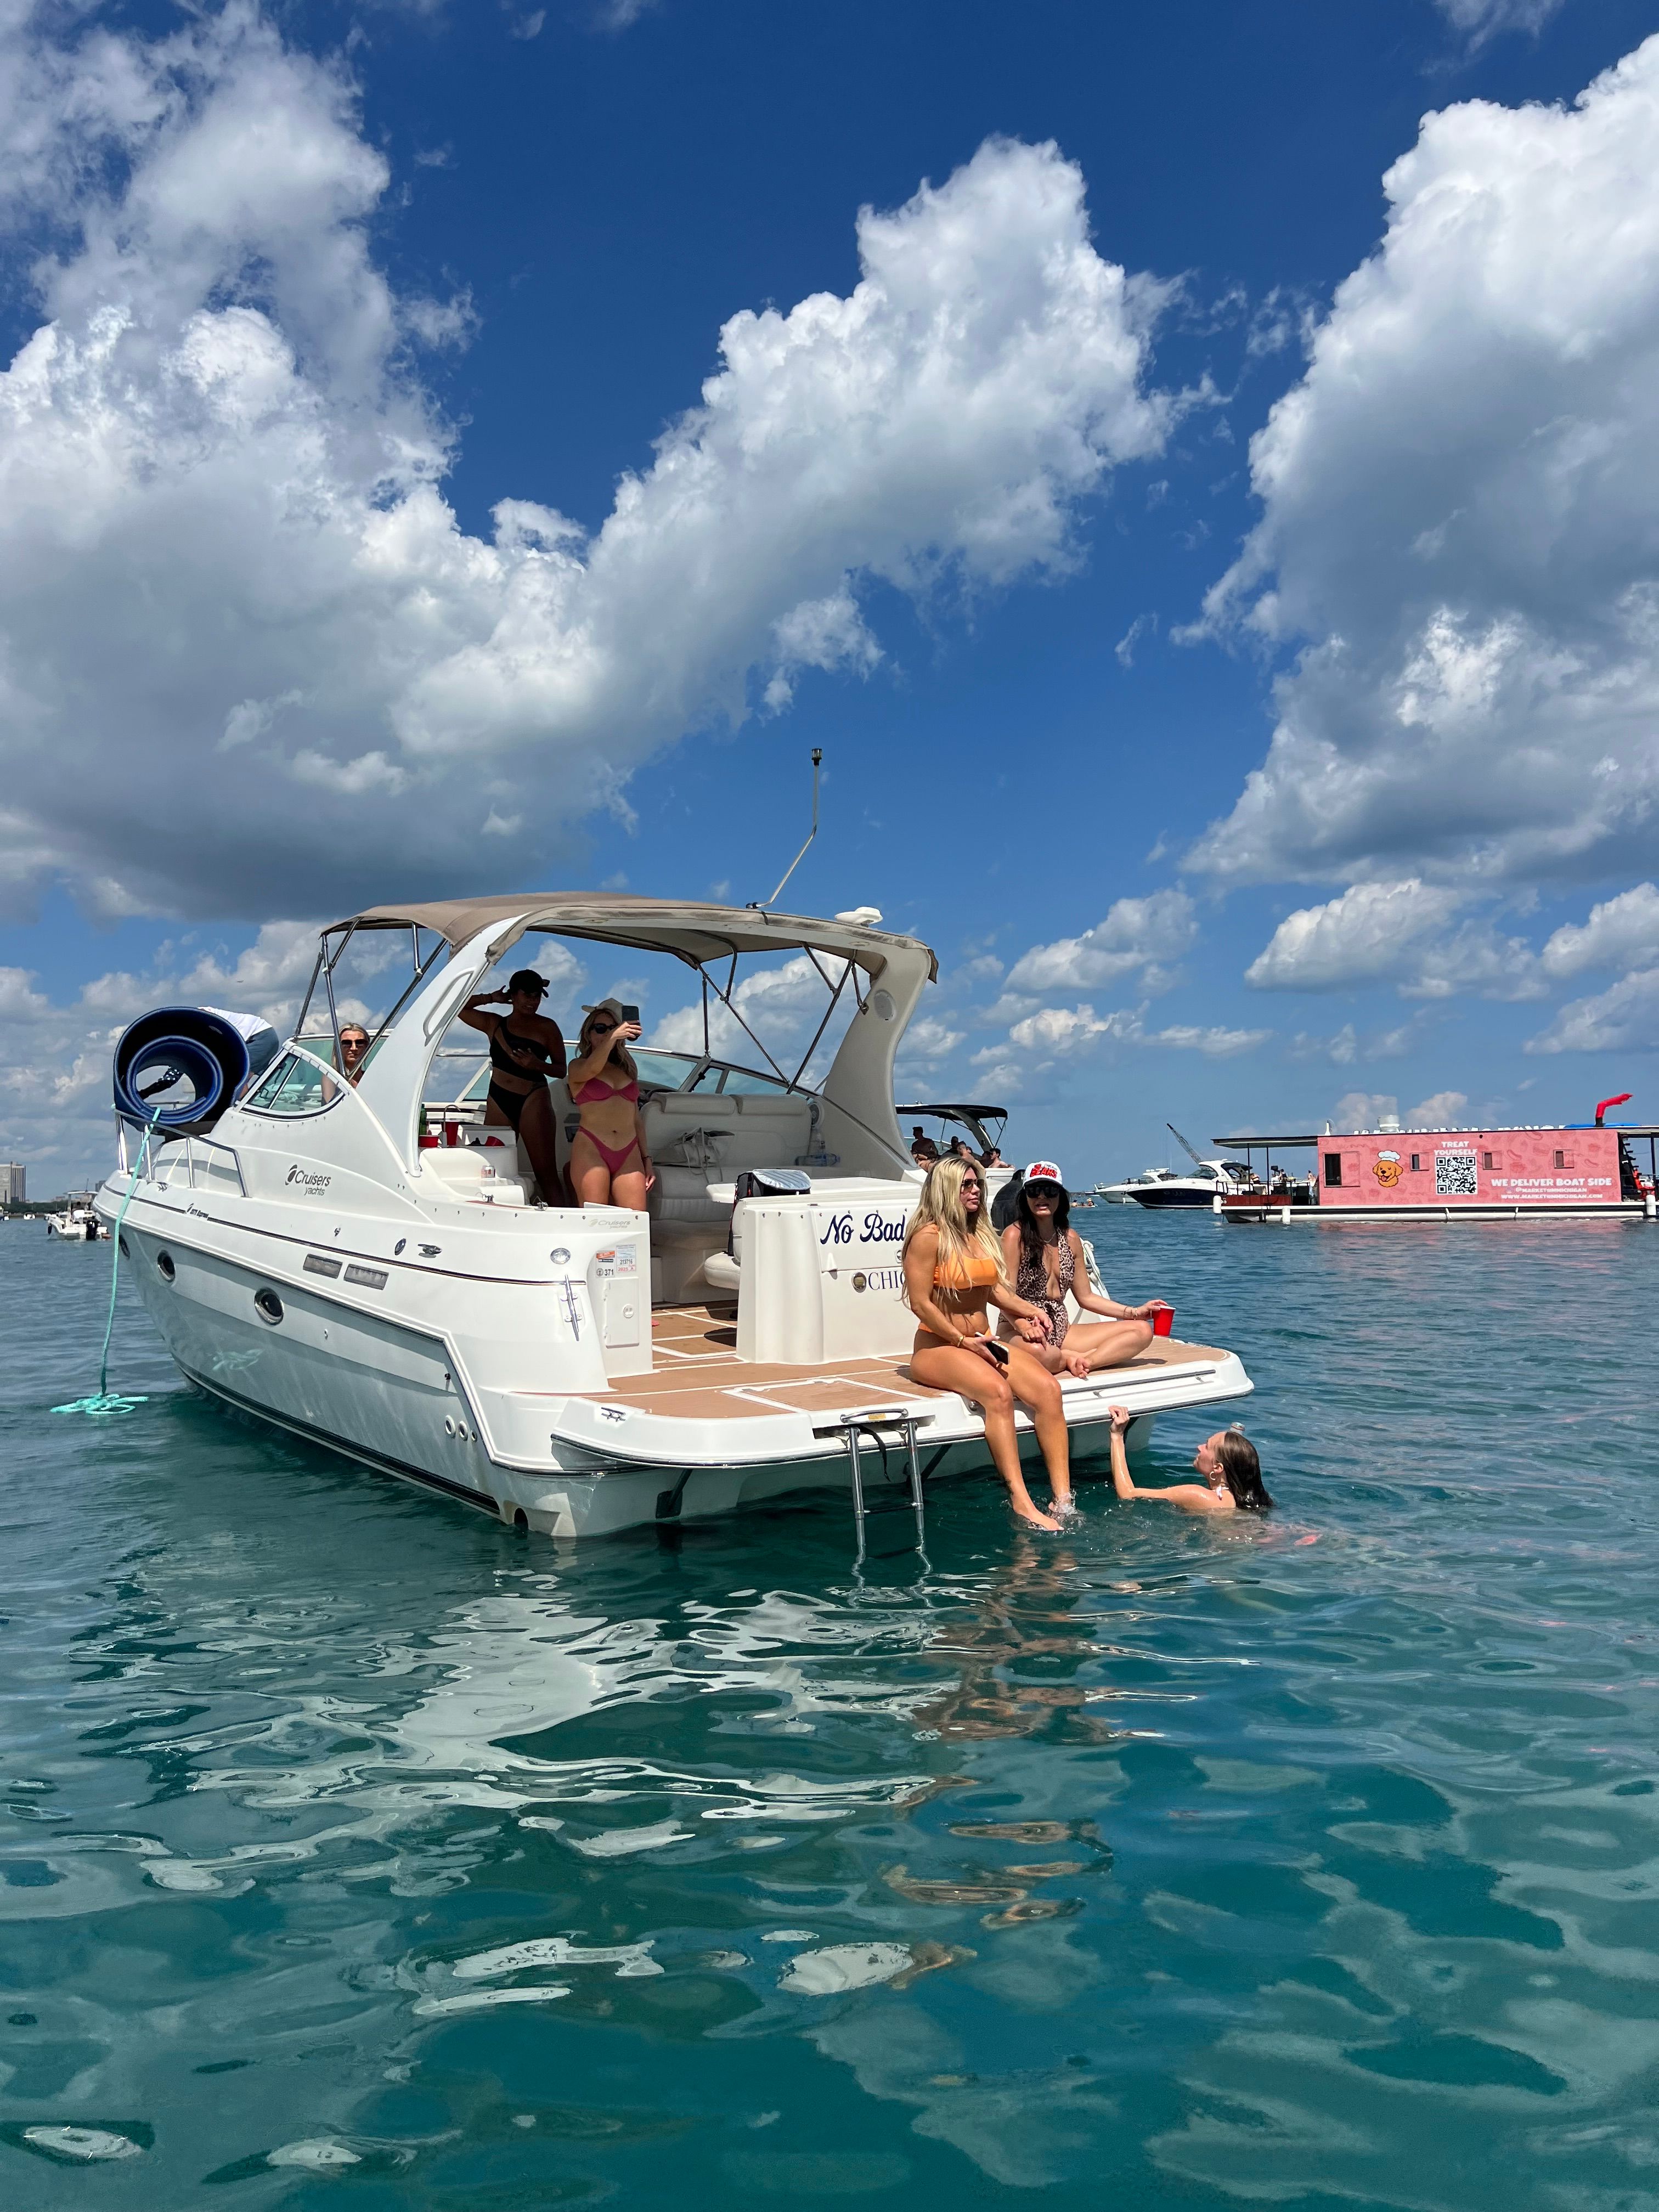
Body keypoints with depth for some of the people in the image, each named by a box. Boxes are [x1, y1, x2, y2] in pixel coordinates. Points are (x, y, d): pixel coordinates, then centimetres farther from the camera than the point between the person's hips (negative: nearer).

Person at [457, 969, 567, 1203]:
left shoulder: (547, 1027, 7)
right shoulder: (494, 1024, 17)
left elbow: (562, 1069, 5)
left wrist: (537, 1065, -14)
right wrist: (491, 998, 13)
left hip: (533, 1100, -4)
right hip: (498, 1101, 4)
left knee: (546, 1171, -11)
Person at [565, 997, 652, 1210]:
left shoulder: (627, 1069, 21)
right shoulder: (578, 1067, 8)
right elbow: (592, 1069, -19)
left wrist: (646, 1160, 17)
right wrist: (613, 1038, -33)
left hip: (629, 1154, 4)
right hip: (591, 1150, -4)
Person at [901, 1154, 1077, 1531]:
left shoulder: (981, 1233, 16)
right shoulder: (929, 1236, -8)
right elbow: (920, 1303, -13)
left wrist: (1026, 1312, 19)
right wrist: (963, 1340, -15)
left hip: (982, 1342, 7)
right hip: (937, 1346, -7)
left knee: (1047, 1388, -21)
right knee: (997, 1391, -36)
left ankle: (1062, 1498, -26)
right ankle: (1022, 1503, -38)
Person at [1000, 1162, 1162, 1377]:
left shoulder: (1070, 1238, 12)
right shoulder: (1015, 1235, -7)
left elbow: (1086, 1297, 16)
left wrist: (1135, 1312, 7)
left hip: (1062, 1333, 8)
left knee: (1142, 1330, -4)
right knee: (1036, 1351, -45)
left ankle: (1085, 1361, -23)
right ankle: (1078, 1358, -13)